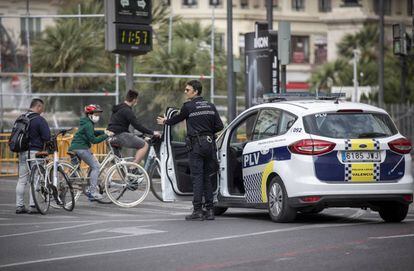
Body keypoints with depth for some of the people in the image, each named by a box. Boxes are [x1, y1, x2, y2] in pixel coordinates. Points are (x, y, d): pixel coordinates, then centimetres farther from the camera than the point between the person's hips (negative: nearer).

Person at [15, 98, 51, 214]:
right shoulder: (39, 120, -10)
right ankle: (32, 206, -6)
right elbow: (47, 137, -15)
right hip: (34, 151, -7)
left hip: (22, 152, 7)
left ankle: (19, 206, 10)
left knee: (22, 179, 10)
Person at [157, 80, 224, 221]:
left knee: (197, 177, -5)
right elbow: (219, 126, 6)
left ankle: (198, 211, -8)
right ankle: (210, 210, 8)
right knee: (207, 177, 10)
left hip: (196, 145, -5)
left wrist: (165, 121, 30)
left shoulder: (188, 106, -6)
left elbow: (178, 118, 11)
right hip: (209, 143, 5)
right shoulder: (210, 106, 9)